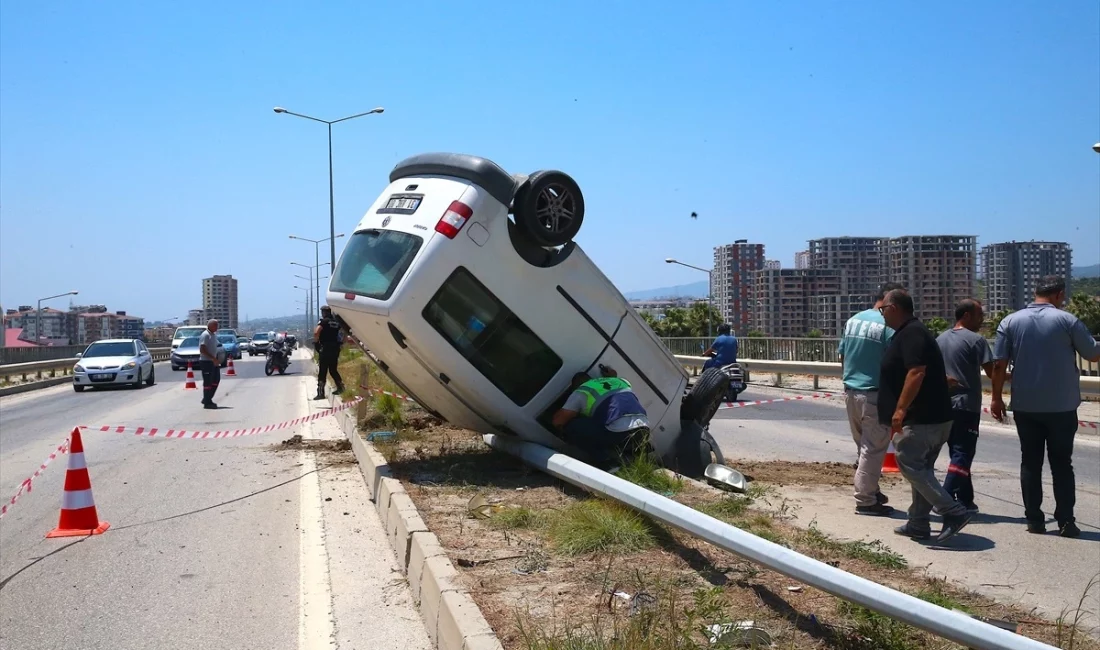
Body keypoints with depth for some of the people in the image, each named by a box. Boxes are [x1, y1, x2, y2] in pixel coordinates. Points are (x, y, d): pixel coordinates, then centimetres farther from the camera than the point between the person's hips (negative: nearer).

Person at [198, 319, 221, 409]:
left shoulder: (214, 334, 14)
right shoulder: (205, 335, -15)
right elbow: (202, 350, -22)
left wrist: (216, 359, 14)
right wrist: (213, 358, -25)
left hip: (213, 361, 9)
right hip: (206, 361, -9)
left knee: (216, 380, 11)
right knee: (208, 382, -4)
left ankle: (207, 399, 20)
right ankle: (207, 403, 3)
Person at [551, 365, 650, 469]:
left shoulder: (581, 392, 14)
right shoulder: (620, 381, 28)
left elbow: (557, 421, 12)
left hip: (619, 433, -7)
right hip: (644, 429, 7)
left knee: (570, 429, 9)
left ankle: (605, 459, -3)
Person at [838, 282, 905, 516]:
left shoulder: (852, 321, 9)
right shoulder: (889, 326, -13)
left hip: (850, 392, 8)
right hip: (875, 395, -8)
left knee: (862, 445, 19)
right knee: (873, 449, 0)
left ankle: (868, 490, 27)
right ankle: (866, 501, 4)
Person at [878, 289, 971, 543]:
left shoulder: (911, 333, -15)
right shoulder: (910, 332, 18)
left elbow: (917, 372, -26)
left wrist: (901, 409, -26)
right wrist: (903, 410, 27)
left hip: (921, 418, -11)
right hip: (933, 416, 11)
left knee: (910, 464, -8)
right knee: (920, 468, 12)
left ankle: (953, 512, -9)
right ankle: (918, 524, 17)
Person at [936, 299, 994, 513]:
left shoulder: (940, 339, 11)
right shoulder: (976, 340, -9)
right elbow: (991, 372, -11)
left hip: (945, 404, 7)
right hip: (966, 405, -7)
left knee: (957, 452, 14)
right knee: (963, 454, -4)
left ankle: (965, 500, 19)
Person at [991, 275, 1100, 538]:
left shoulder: (1011, 321, 0)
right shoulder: (1067, 320, -6)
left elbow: (999, 364, -3)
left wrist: (997, 397, 5)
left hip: (1025, 406, 2)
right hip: (1062, 406, -2)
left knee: (1030, 463, 9)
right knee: (1062, 464, 7)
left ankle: (1034, 519, 10)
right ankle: (1066, 521, 6)